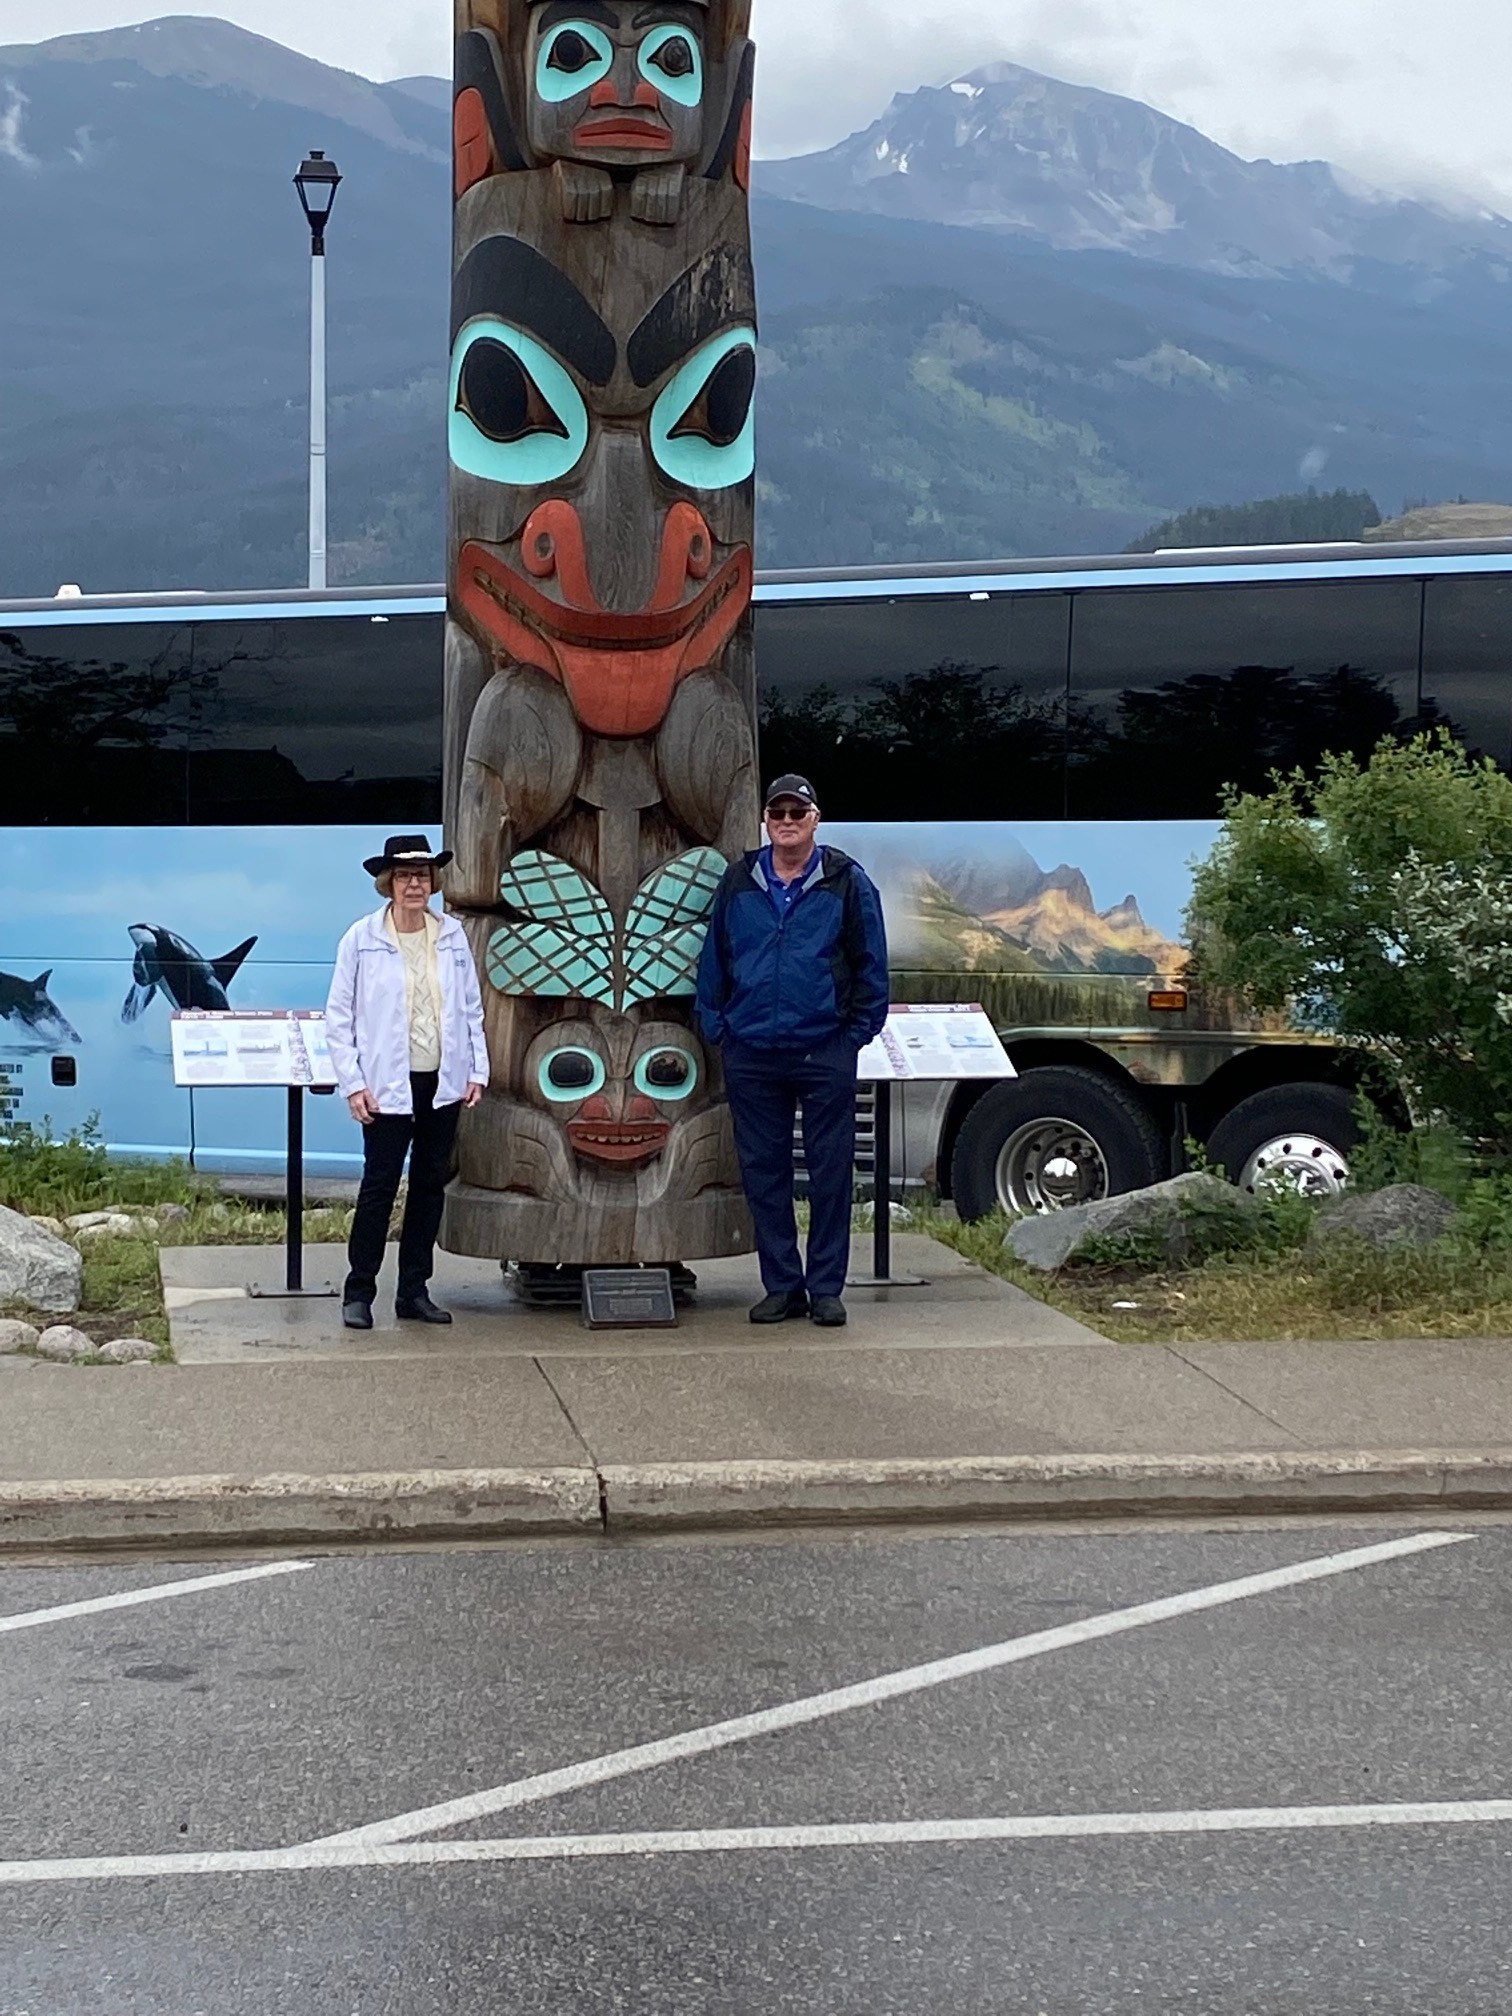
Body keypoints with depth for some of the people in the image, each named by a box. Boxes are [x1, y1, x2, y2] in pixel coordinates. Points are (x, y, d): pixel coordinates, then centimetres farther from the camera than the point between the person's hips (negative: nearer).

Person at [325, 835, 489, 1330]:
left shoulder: (452, 936, 7)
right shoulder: (362, 939, -5)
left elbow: (472, 1008, 12)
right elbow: (338, 1016, -3)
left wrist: (477, 1071, 5)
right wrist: (353, 1083, -9)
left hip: (444, 1084, 4)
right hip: (389, 1086, -4)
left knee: (430, 1185, 9)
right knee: (379, 1186, -3)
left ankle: (414, 1292, 18)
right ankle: (359, 1293, 6)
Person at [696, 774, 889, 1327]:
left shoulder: (846, 881, 2)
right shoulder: (738, 882, 9)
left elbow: (871, 965, 4)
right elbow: (713, 960, 13)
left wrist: (858, 1031, -2)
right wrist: (715, 1026, 6)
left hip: (825, 1052, -2)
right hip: (750, 1053, 3)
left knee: (830, 1171, 1)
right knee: (763, 1171, 6)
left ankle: (826, 1287, 9)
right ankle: (781, 1286, 15)